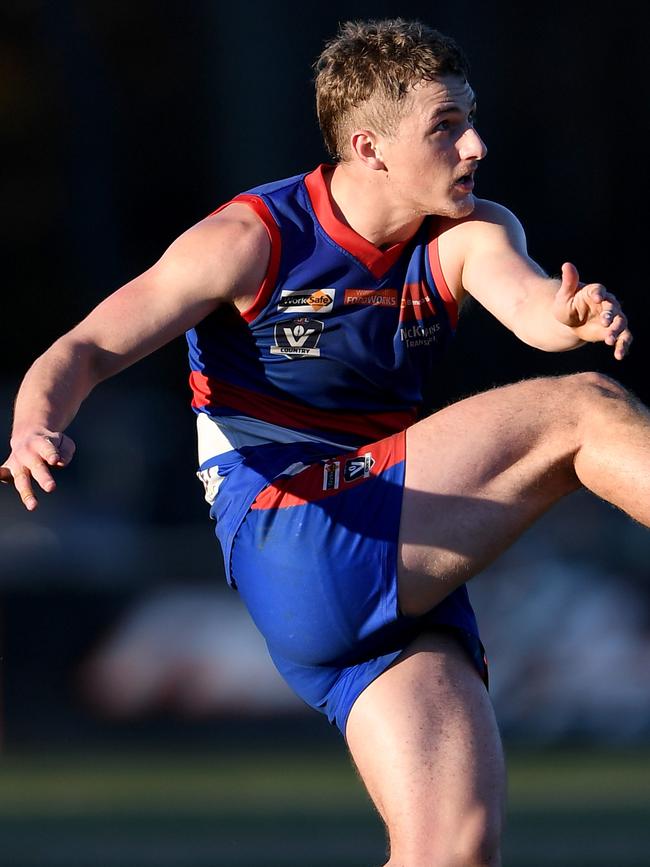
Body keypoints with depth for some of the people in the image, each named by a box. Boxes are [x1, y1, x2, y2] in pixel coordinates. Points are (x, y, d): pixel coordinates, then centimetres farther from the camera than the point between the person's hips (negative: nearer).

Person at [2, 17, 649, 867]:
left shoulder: (470, 234, 6)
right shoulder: (249, 242, -6)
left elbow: (530, 303, -16)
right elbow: (86, 351, -8)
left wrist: (575, 315, -42)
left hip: (405, 575, 6)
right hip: (288, 548, -6)